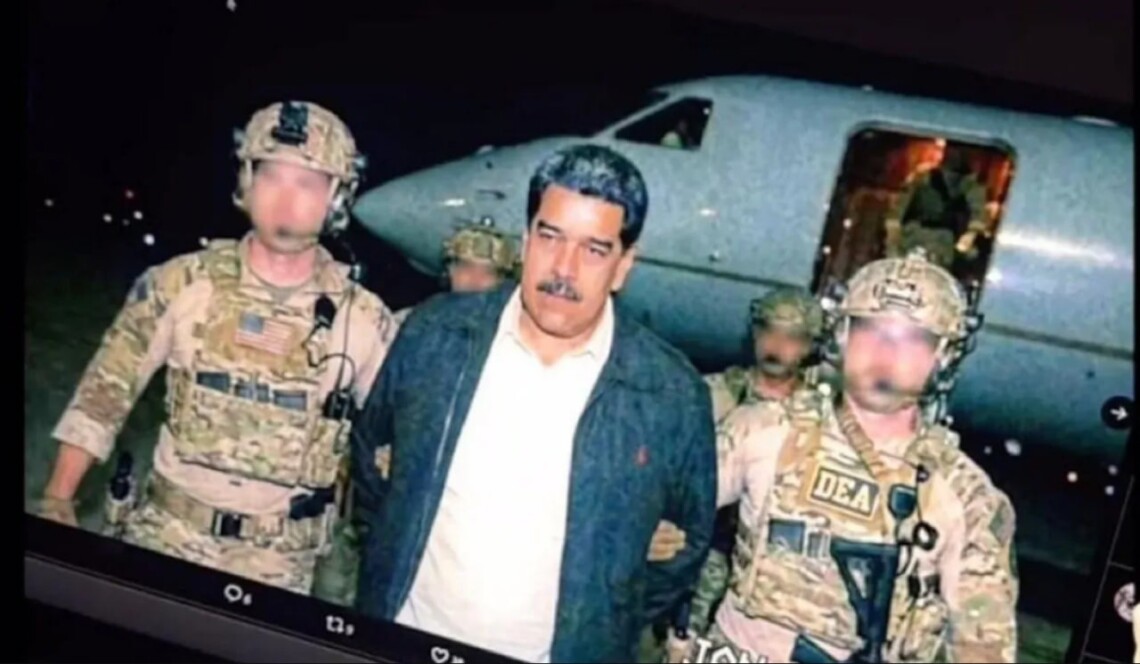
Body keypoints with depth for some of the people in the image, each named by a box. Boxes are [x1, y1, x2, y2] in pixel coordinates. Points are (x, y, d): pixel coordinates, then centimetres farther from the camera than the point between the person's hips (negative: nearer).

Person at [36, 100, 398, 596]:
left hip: (279, 562, 0)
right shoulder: (181, 284, -7)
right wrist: (57, 501, 0)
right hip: (166, 533, 1)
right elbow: (106, 391, 2)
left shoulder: (364, 319, -9)